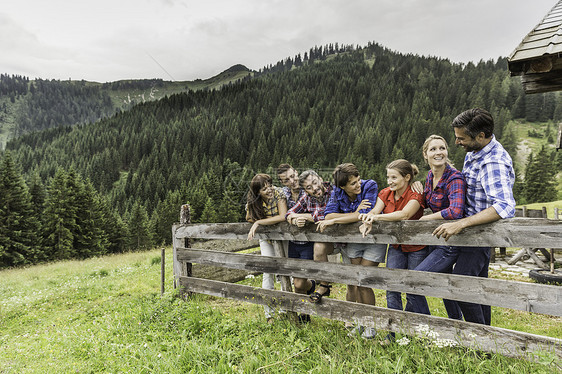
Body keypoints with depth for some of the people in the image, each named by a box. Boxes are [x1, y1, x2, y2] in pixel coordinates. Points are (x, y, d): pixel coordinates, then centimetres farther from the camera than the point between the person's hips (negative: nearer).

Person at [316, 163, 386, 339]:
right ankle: (358, 322, 25)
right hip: (351, 241, 4)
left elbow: (365, 214, -31)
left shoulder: (370, 186, -20)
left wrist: (333, 221, -25)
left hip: (373, 240, -4)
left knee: (363, 283, -3)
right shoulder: (337, 191, -8)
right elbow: (328, 215, -16)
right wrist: (355, 214, -27)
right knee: (351, 283, 5)